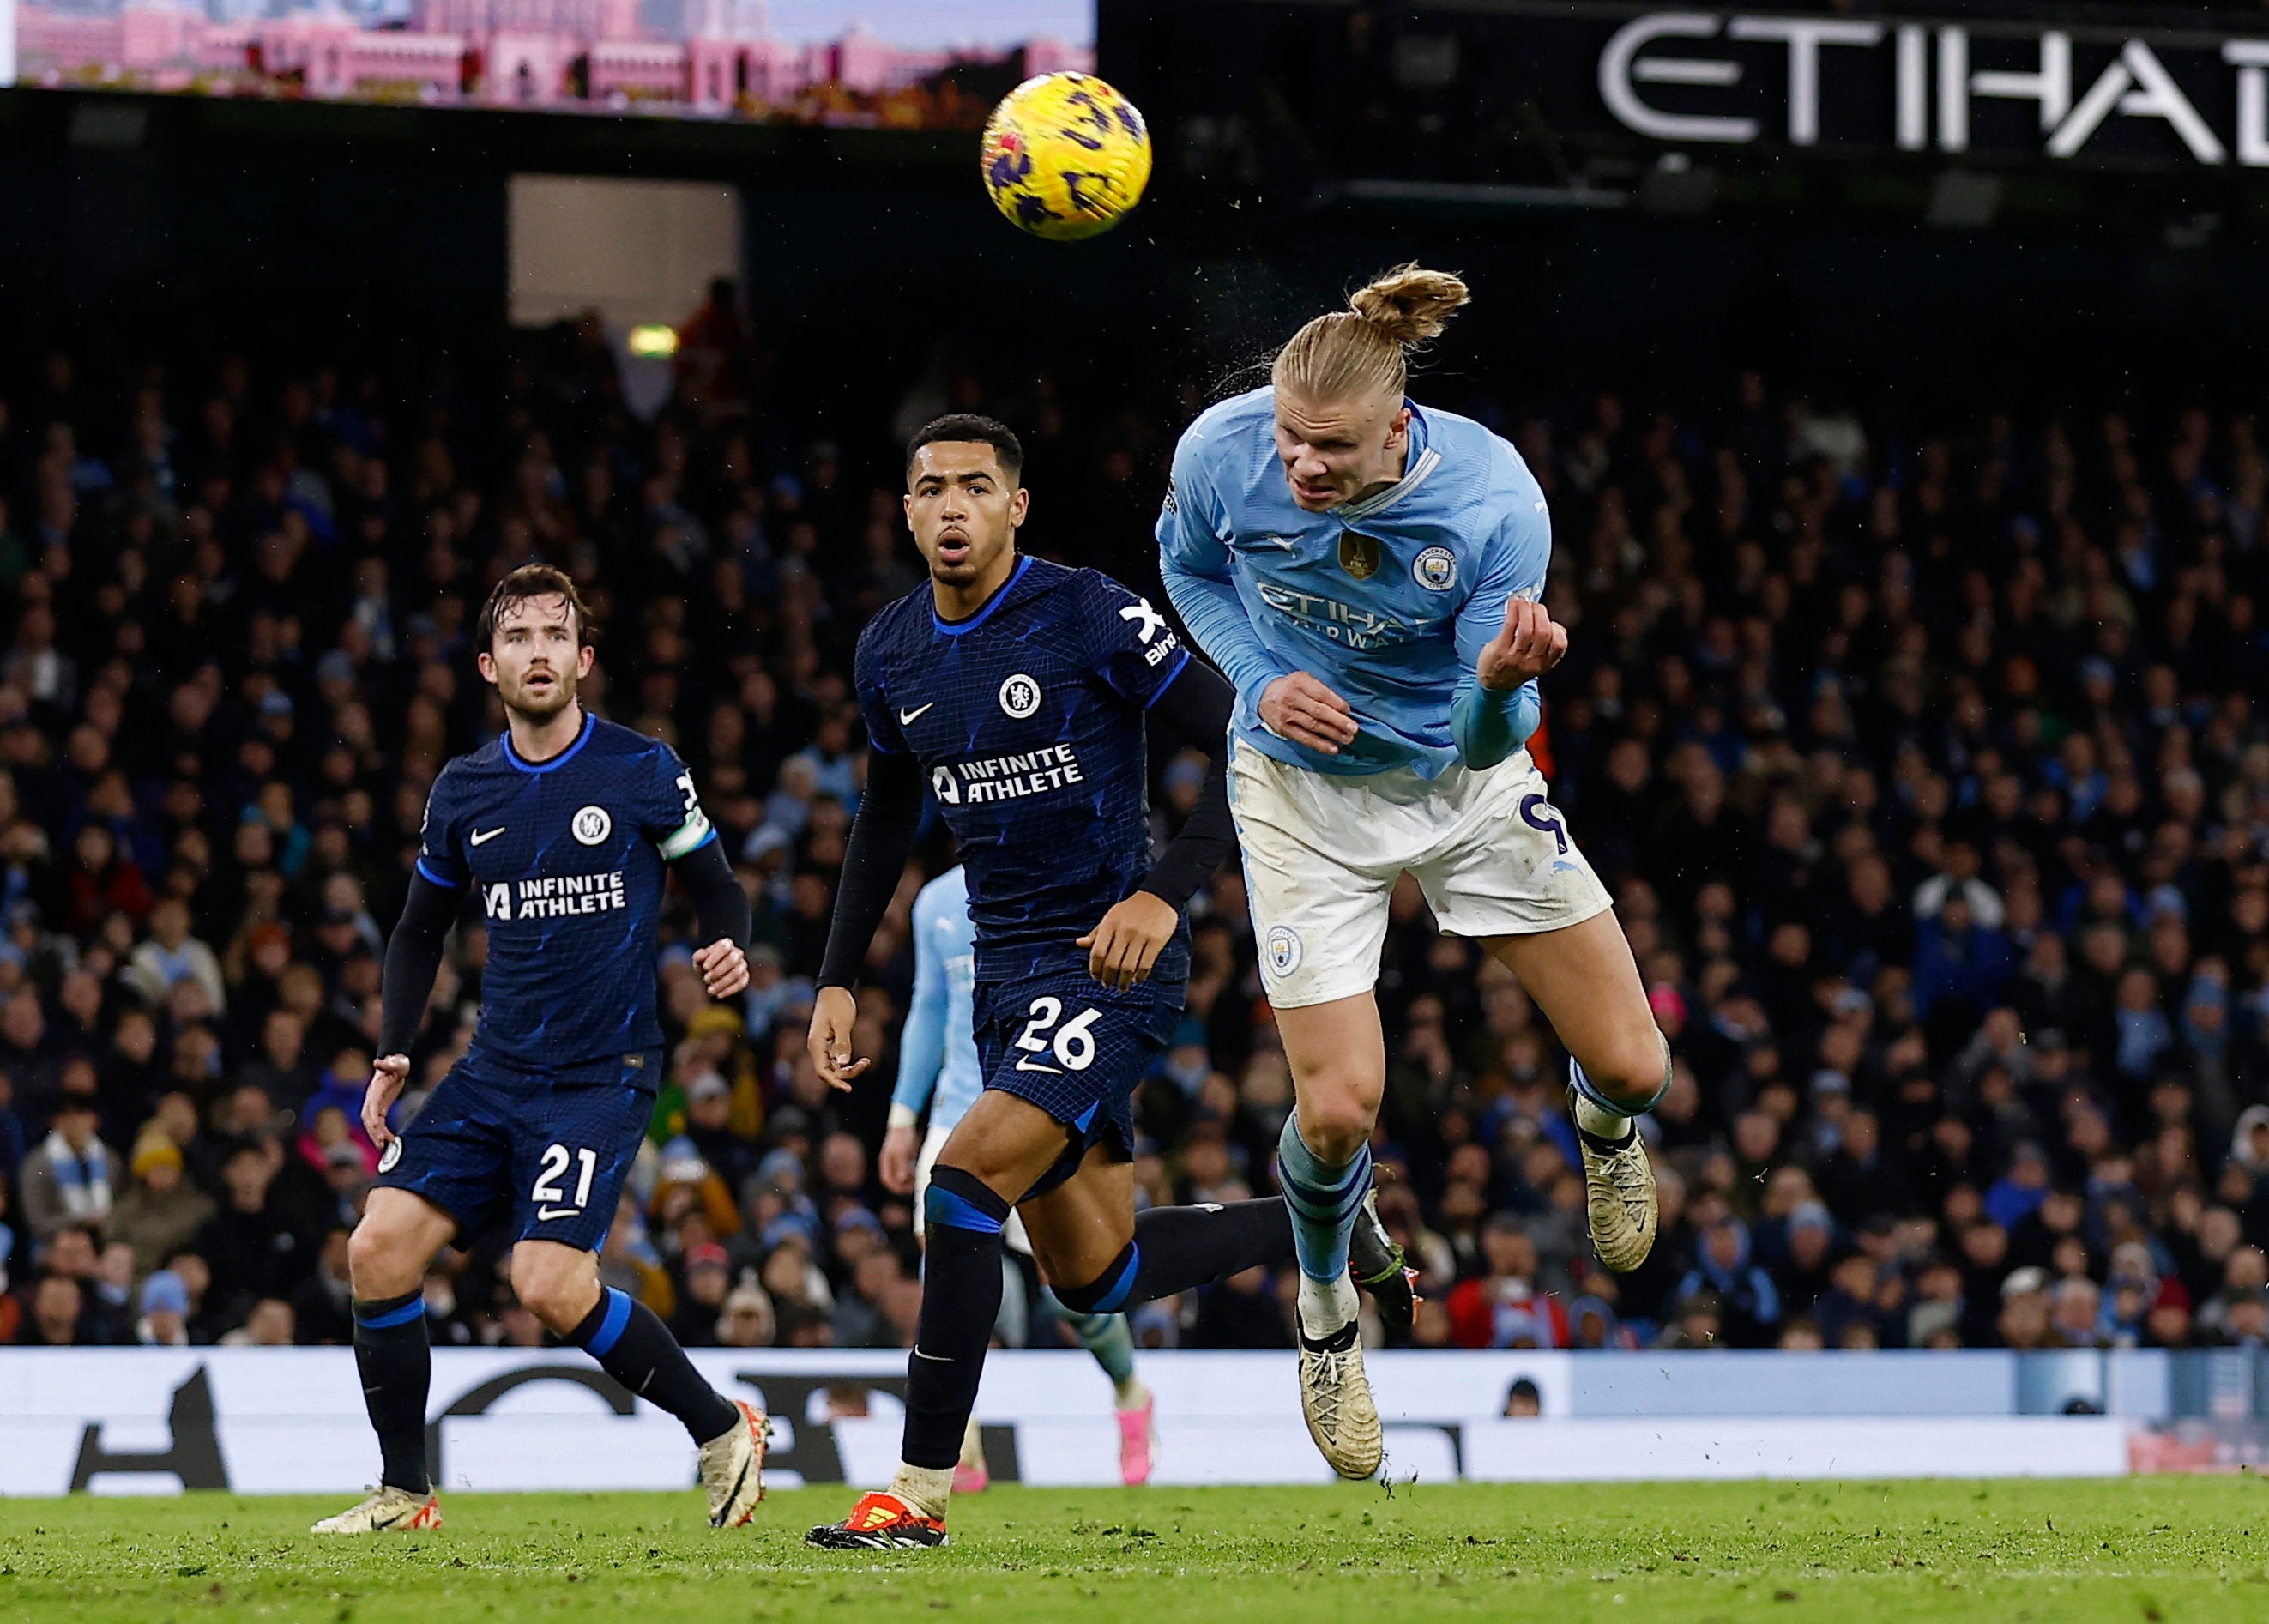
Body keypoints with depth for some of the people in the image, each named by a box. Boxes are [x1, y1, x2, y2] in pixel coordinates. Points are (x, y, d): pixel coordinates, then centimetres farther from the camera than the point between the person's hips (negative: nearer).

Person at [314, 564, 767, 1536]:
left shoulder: (644, 770, -3)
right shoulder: (463, 792, 9)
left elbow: (717, 889, 5)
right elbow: (421, 930, 20)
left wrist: (726, 951, -17)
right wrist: (392, 1055, 9)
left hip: (602, 1072, -5)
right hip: (494, 1072, 5)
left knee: (551, 1284, -19)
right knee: (380, 1248, -9)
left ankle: (723, 1429, 1)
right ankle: (404, 1493, 4)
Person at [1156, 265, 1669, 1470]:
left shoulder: (1493, 502, -29)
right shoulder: (1223, 453, -24)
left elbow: (1489, 740, -23)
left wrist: (1505, 681, -47)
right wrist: (1261, 682, -15)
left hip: (1464, 776, 0)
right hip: (1305, 791, 0)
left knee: (1632, 1066, -2)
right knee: (1338, 1109, -11)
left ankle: (1601, 1122, 40)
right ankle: (1326, 1313, 23)